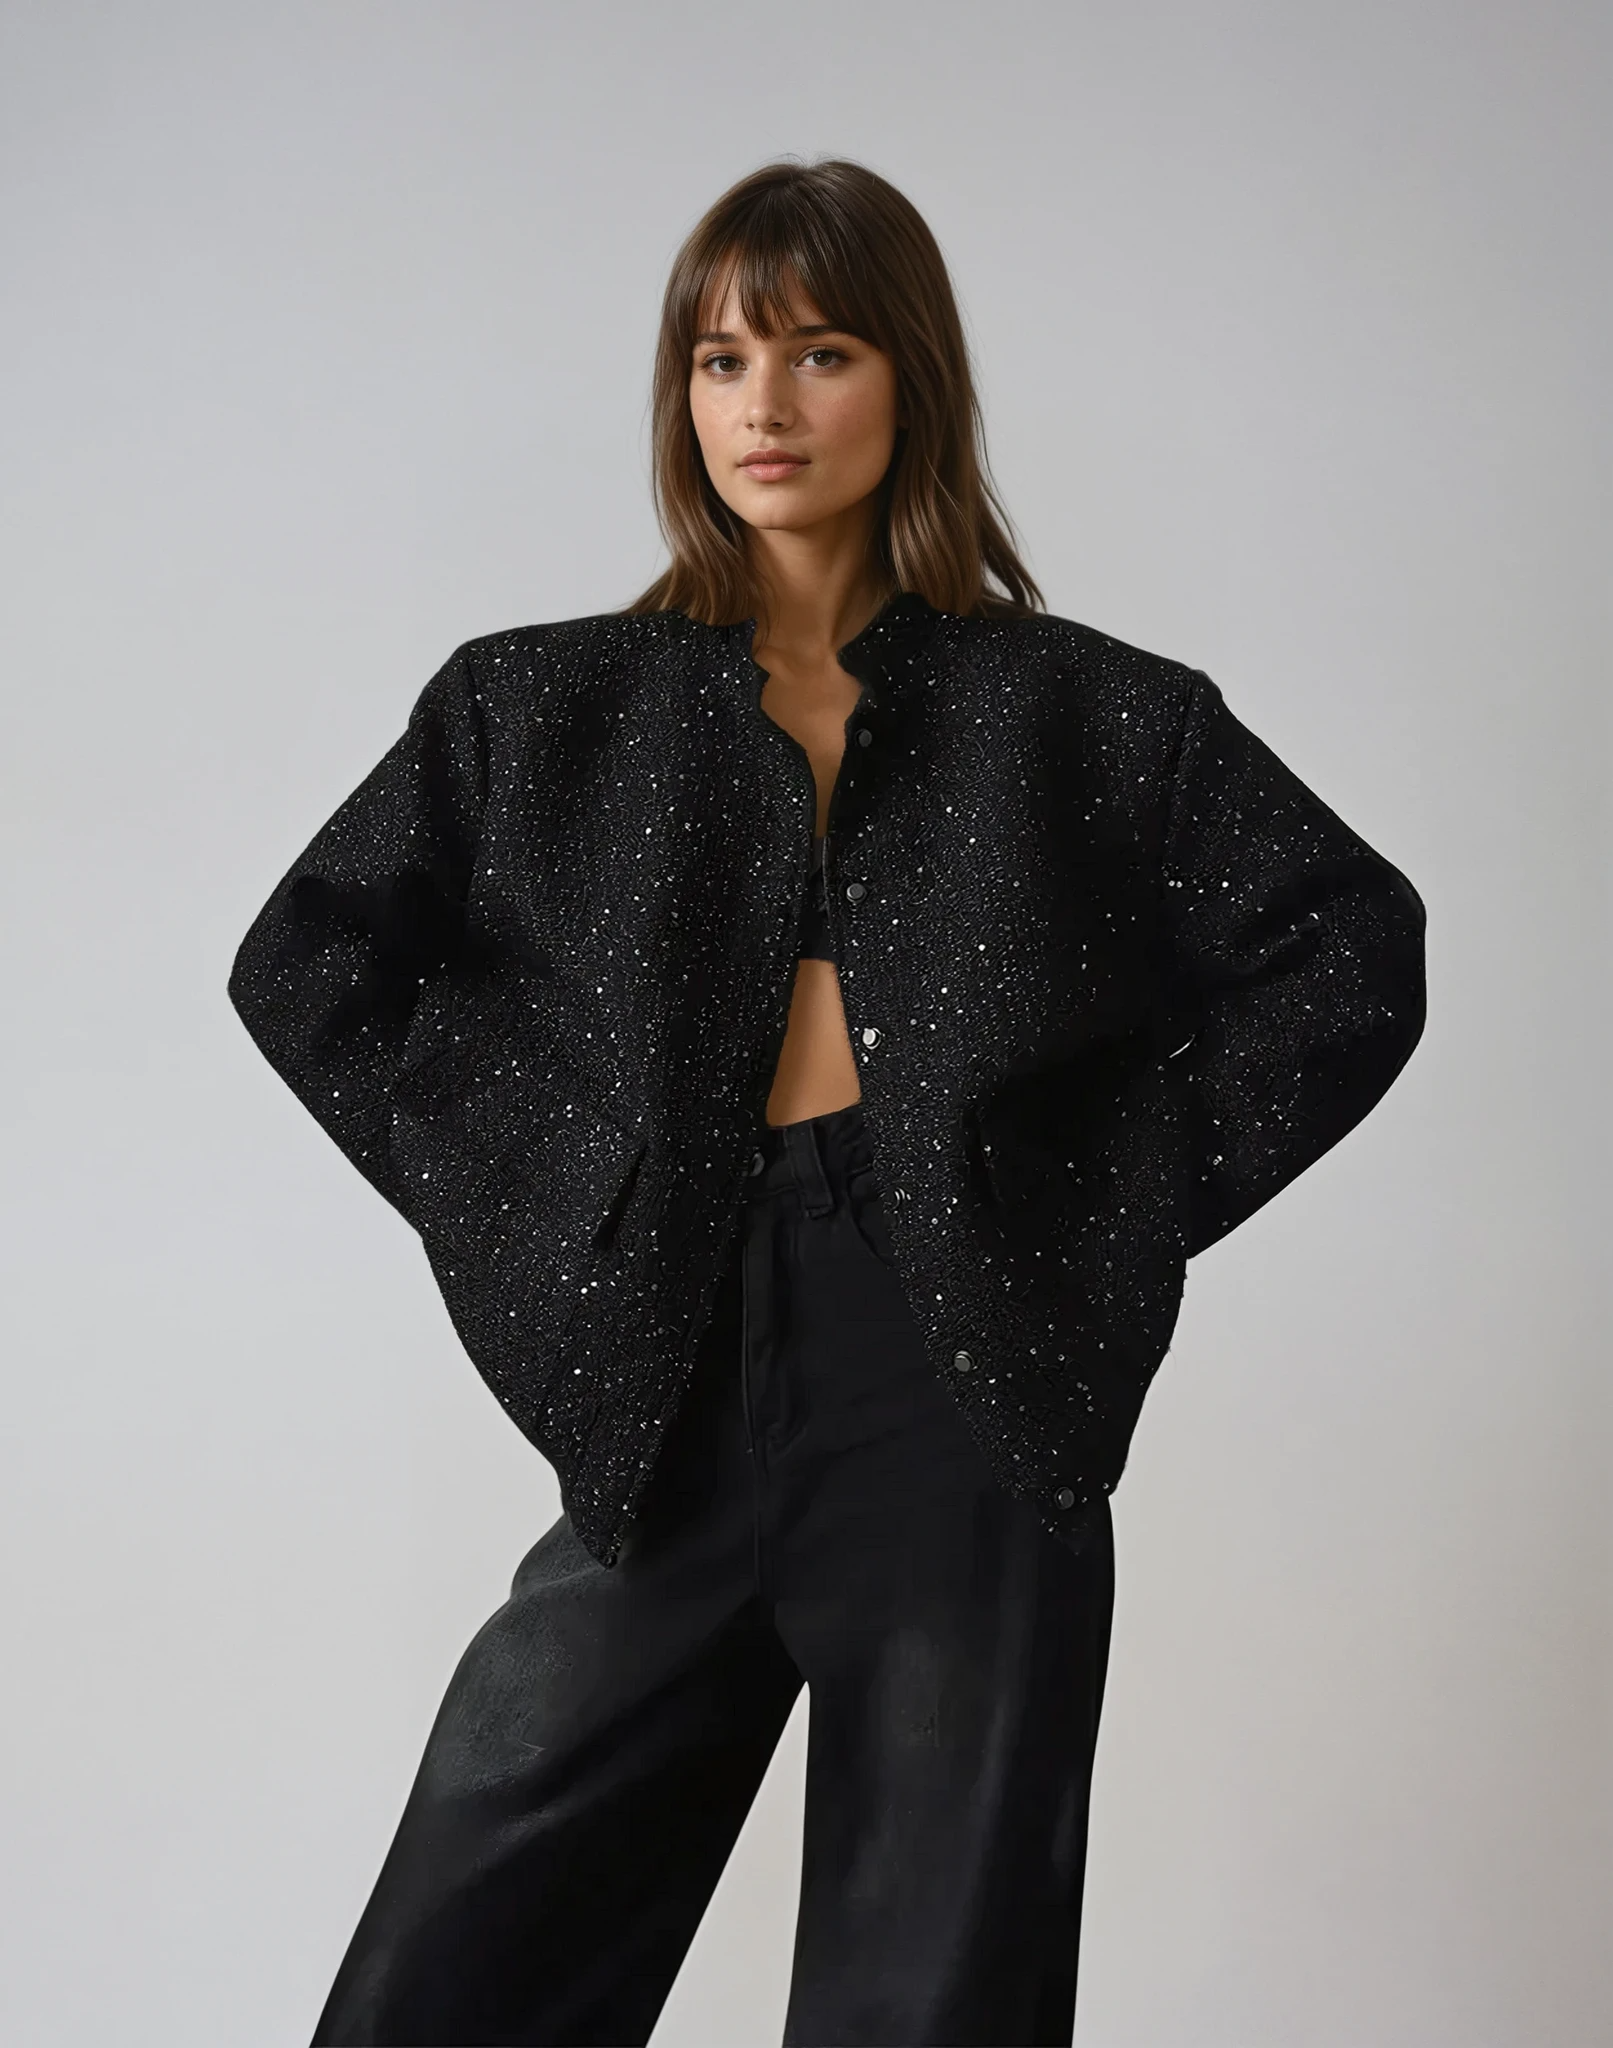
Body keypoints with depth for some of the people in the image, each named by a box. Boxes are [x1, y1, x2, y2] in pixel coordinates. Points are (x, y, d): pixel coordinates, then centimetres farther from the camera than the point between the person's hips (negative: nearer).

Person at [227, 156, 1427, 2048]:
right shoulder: (549, 706, 12)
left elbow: (1353, 957, 8)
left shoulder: (1082, 712, 9)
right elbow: (305, 967, 13)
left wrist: (1122, 1207, 0)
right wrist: (524, 1201, 3)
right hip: (667, 1398, 1)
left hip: (969, 1392, -1)